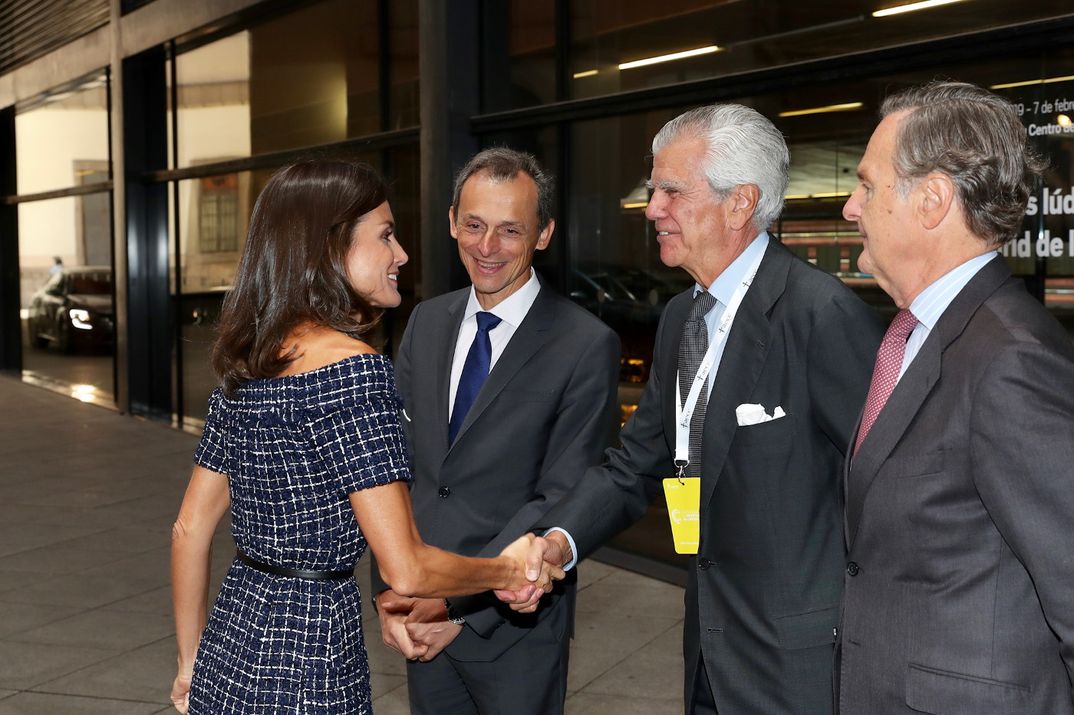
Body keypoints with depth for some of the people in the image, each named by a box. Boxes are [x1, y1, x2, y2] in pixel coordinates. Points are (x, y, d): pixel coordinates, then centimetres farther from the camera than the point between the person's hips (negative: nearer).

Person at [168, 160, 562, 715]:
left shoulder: (245, 362, 4)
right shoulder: (353, 365, -19)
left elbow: (189, 529, 10)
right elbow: (406, 570, -22)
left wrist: (191, 663, 20)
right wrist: (509, 570, -4)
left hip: (229, 651, 8)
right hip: (308, 664, -7)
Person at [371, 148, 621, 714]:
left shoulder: (587, 347, -14)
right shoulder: (426, 322, 4)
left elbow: (561, 500, -16)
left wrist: (459, 603, -19)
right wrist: (390, 589, -8)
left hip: (513, 624, -4)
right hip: (420, 618, 5)